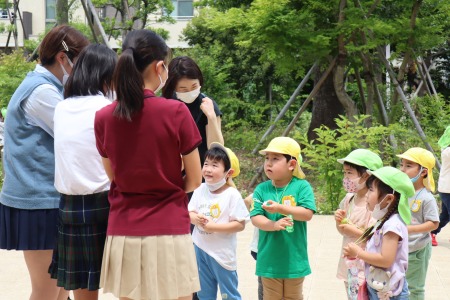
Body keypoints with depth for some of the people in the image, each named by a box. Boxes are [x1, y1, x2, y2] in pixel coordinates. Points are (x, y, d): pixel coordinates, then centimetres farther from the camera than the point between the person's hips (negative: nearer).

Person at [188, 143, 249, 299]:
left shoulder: (232, 195, -16)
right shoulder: (200, 190, 0)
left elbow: (240, 224, -18)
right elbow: (189, 213, 5)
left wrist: (213, 226, -23)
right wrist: (196, 218, -19)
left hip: (221, 251, -5)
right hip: (200, 247, 5)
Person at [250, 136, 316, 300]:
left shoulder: (302, 186, -7)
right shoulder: (261, 189, -1)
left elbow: (307, 214, -17)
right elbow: (255, 218, -8)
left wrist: (280, 208, -26)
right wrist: (274, 225, -26)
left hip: (294, 258, -1)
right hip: (269, 258, 1)